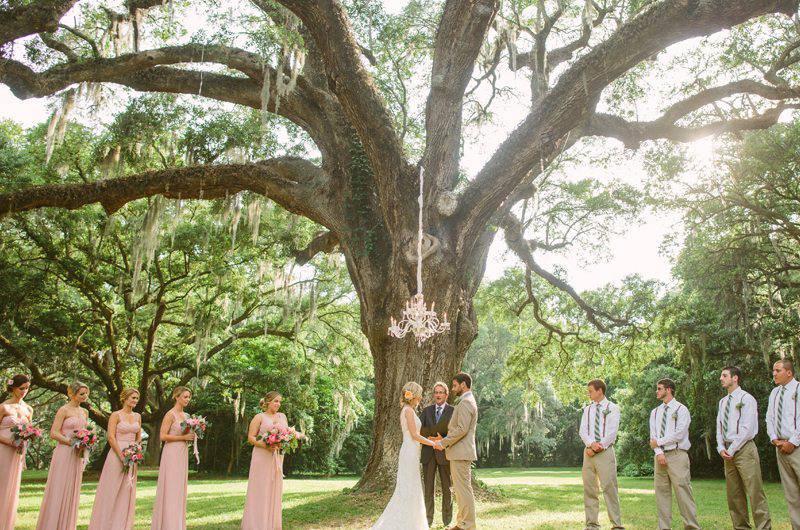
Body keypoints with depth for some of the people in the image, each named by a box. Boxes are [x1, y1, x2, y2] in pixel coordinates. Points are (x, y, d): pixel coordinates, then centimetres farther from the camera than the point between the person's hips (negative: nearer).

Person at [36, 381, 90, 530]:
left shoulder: (84, 412, 13)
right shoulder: (64, 410, -7)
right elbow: (53, 433, -12)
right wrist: (71, 442, -19)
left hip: (77, 456, 6)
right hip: (64, 453, -6)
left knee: (72, 491, 9)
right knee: (58, 491, -3)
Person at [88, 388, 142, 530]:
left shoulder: (137, 416, 11)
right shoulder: (116, 415, -5)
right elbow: (111, 437, -12)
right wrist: (122, 456, -16)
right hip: (117, 454, -5)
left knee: (127, 492, 7)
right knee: (111, 491, -1)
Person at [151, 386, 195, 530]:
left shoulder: (184, 415, 13)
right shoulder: (171, 414, -10)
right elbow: (163, 436, -16)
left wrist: (191, 437, 4)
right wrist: (183, 437, -17)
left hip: (183, 453, 8)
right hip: (172, 453, -8)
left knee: (180, 489, 10)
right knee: (170, 489, -4)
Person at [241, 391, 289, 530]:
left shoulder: (282, 416, 14)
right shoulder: (259, 417, 0)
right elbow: (251, 438, -5)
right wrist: (265, 445, -19)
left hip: (277, 457, 5)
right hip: (262, 457, -5)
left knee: (275, 490, 7)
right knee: (260, 489, -4)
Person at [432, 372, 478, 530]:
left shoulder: (465, 402, -15)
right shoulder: (466, 402, 19)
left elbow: (461, 429, -22)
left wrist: (443, 443, -15)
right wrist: (444, 439, 15)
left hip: (461, 452, -11)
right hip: (460, 452, 11)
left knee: (463, 489, -5)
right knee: (460, 489, 15)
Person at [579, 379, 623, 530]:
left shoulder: (612, 408, 2)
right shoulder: (587, 409, 16)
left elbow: (612, 432, -7)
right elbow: (582, 431, 7)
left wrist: (599, 446, -13)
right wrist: (591, 444, -11)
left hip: (605, 452, -5)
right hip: (589, 452, 5)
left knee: (609, 488, -8)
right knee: (589, 489, 5)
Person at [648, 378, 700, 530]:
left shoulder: (681, 409, -1)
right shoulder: (655, 412, 16)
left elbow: (679, 434, -11)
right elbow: (653, 435, 7)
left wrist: (659, 442, -7)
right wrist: (659, 453, -8)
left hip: (677, 455, -5)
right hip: (660, 455, 5)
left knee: (682, 491, -9)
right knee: (661, 492, 4)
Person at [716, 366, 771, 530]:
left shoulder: (746, 399, -5)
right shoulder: (723, 402, 16)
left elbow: (747, 429, -12)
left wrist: (732, 449, -13)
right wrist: (721, 448, 0)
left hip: (744, 449, -7)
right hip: (728, 451, 7)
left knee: (755, 492, -7)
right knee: (733, 494, 8)